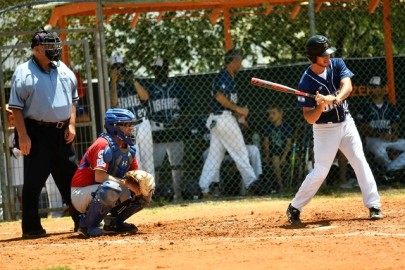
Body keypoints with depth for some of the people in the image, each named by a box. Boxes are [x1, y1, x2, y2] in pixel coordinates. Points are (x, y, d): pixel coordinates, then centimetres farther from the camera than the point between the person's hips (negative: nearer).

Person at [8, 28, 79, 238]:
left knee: (70, 178, 12)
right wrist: (22, 135, -15)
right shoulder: (23, 73, -7)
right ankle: (31, 227, 1)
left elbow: (72, 99, 18)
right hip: (36, 133, -6)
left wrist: (71, 124, 6)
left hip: (61, 132, 6)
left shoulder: (64, 71, 10)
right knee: (34, 181, -3)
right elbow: (16, 107, -9)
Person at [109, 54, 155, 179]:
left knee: (147, 157, 3)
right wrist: (114, 82, -12)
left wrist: (132, 80, -13)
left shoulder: (135, 83, 12)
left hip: (142, 124, 2)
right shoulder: (112, 87, 6)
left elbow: (145, 96, -6)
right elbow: (113, 103, -11)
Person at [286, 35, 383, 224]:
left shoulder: (337, 64, -5)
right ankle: (294, 208, 8)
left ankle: (374, 206, -3)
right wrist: (320, 106, -37)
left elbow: (347, 86, -22)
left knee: (360, 162, -5)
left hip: (346, 123, 4)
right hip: (324, 129, -4)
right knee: (320, 171, -6)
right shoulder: (306, 82, -18)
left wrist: (335, 98, -42)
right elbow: (309, 118, -17)